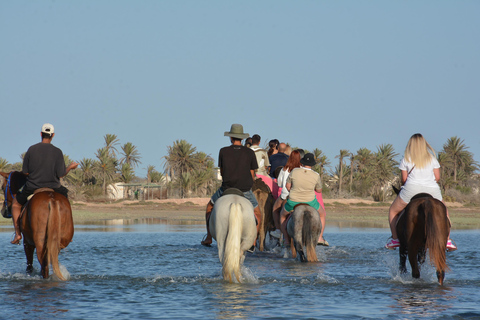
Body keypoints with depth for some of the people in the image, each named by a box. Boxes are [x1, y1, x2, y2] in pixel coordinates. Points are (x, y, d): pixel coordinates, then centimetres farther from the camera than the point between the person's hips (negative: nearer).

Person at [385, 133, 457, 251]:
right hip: (432, 189, 2)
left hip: (412, 188, -2)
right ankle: (447, 240, 14)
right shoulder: (432, 158, 13)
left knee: (393, 211, 20)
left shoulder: (406, 159, 8)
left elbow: (404, 179, 8)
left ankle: (395, 238, 11)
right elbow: (437, 177, 12)